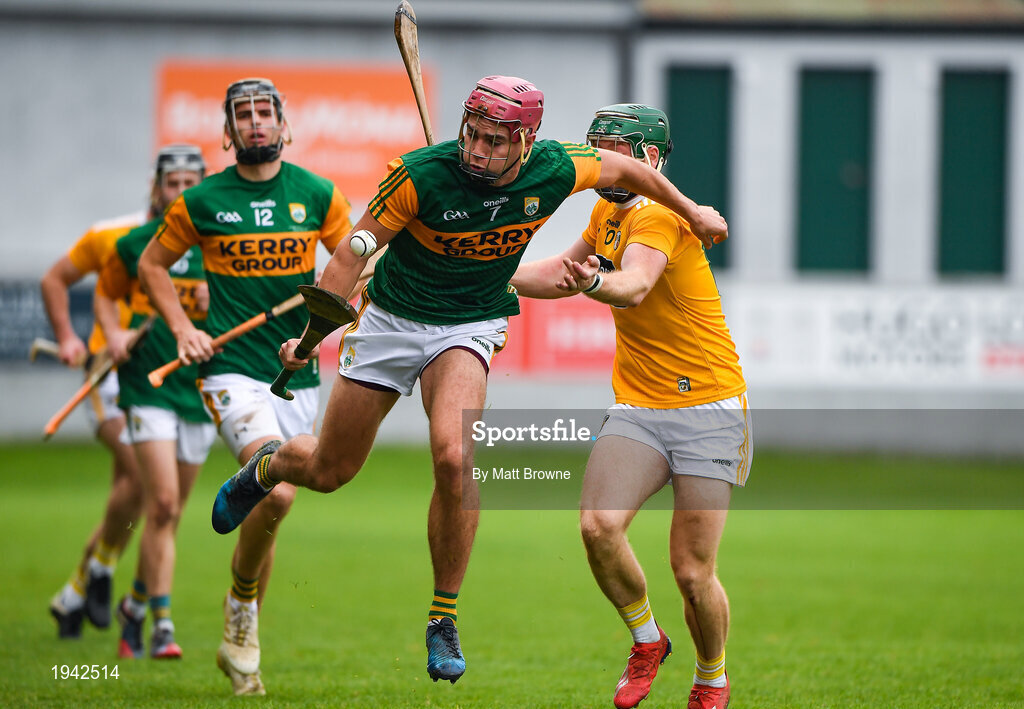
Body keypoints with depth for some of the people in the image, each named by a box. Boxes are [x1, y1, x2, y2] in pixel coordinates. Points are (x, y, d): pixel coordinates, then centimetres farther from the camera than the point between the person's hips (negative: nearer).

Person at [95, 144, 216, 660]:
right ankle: (161, 623, -13)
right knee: (163, 503, -15)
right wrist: (114, 334, -2)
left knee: (170, 512, 9)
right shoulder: (135, 245, 2)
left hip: (201, 390, 2)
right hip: (147, 384, -2)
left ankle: (135, 605, 29)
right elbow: (106, 294, 17)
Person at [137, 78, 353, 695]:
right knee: (276, 492, -25)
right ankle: (241, 607, -2)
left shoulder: (318, 195, 4)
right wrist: (183, 329, 1)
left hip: (297, 373, 4)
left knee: (270, 507, 11)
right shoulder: (202, 202, 0)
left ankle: (241, 643, 27)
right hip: (233, 369, -3)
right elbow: (153, 263, 13)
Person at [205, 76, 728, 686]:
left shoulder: (554, 173, -17)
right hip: (391, 318, 0)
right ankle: (266, 467, 48)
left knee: (455, 457, -27)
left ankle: (444, 619, -12)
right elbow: (355, 251, -14)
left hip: (471, 326, 0)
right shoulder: (422, 176, -24)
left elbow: (623, 168, 5)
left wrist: (691, 210, 17)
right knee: (329, 471, 8)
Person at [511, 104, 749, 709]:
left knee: (693, 572, -8)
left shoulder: (660, 215, -14)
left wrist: (594, 281, -57)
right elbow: (567, 271, 32)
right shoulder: (609, 212, 12)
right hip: (638, 408, 6)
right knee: (599, 525, -21)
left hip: (708, 409, -6)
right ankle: (647, 640, 4)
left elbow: (634, 285, -35)